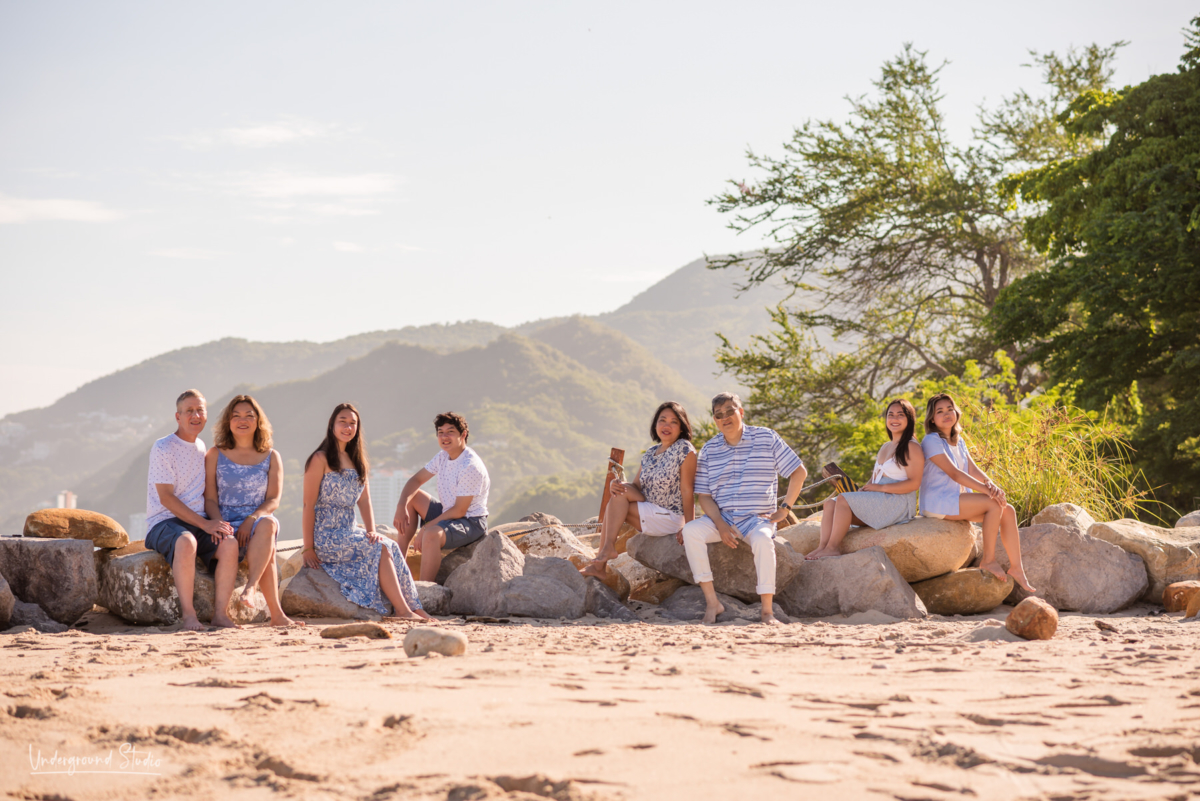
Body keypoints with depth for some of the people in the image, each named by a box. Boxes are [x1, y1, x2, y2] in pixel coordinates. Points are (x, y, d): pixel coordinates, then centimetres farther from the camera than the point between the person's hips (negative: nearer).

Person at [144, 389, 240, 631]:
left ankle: (220, 613, -20)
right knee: (186, 542, -39)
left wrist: (216, 523, -1)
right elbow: (166, 498, -12)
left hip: (199, 522, 6)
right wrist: (204, 523, -18)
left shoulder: (201, 447, 16)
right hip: (164, 522, -6)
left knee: (229, 543, -25)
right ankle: (188, 613, -30)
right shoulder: (163, 448, -6)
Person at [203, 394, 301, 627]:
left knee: (268, 525, -39)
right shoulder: (215, 455, 10)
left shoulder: (271, 457, 12)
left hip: (259, 520, 1)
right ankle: (276, 613, -36)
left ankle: (250, 587, -45)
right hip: (227, 526, -1)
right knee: (268, 552, -33)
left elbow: (273, 500, 2)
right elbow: (210, 499, 3)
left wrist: (252, 519, -18)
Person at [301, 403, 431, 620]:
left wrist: (371, 531, -7)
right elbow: (309, 504, -11)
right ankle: (403, 609, -23)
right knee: (380, 549, -22)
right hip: (326, 536, -6)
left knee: (391, 547, -17)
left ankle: (411, 607, -21)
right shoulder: (321, 459, -7)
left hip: (348, 532, 6)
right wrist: (308, 549, -14)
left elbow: (364, 501, 10)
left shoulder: (356, 460, 15)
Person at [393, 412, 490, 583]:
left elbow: (459, 511, -23)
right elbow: (416, 480, 8)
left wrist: (426, 528, -18)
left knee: (432, 535, -36)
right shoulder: (443, 457, 3)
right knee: (410, 498, 8)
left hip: (471, 522, -10)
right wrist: (401, 506, -11)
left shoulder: (471, 467, -24)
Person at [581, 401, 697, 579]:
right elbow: (636, 486, 9)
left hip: (673, 518, -7)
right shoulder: (649, 455, 11)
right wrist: (616, 485, -14)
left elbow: (687, 491, -15)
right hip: (653, 515, 7)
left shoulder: (684, 449, -11)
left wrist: (689, 527, -19)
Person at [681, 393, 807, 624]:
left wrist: (784, 510, -4)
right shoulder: (709, 450, 9)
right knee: (690, 531, -27)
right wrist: (720, 525, -11)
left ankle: (767, 611, -29)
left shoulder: (766, 438, 1)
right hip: (723, 517, 3)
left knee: (762, 539, -38)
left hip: (758, 518, -3)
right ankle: (712, 602, -21)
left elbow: (799, 472, 3)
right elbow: (704, 495, 7)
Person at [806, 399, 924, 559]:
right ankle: (822, 547, -25)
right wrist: (864, 488, 1)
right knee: (830, 504, -8)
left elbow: (914, 483, -15)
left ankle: (832, 547, -23)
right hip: (877, 502, 9)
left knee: (843, 500, -24)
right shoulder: (886, 447, 22)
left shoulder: (911, 448, -6)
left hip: (897, 503, -9)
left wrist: (881, 488, -17)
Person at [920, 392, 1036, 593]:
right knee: (994, 503, -23)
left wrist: (991, 484, -18)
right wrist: (987, 491, -28)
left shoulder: (958, 441, 16)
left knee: (1008, 510, -7)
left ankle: (1016, 568, -8)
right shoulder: (932, 441, -12)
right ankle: (988, 560, -14)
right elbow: (954, 473, -21)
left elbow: (973, 470, 5)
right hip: (937, 503, -9)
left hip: (957, 499, 9)